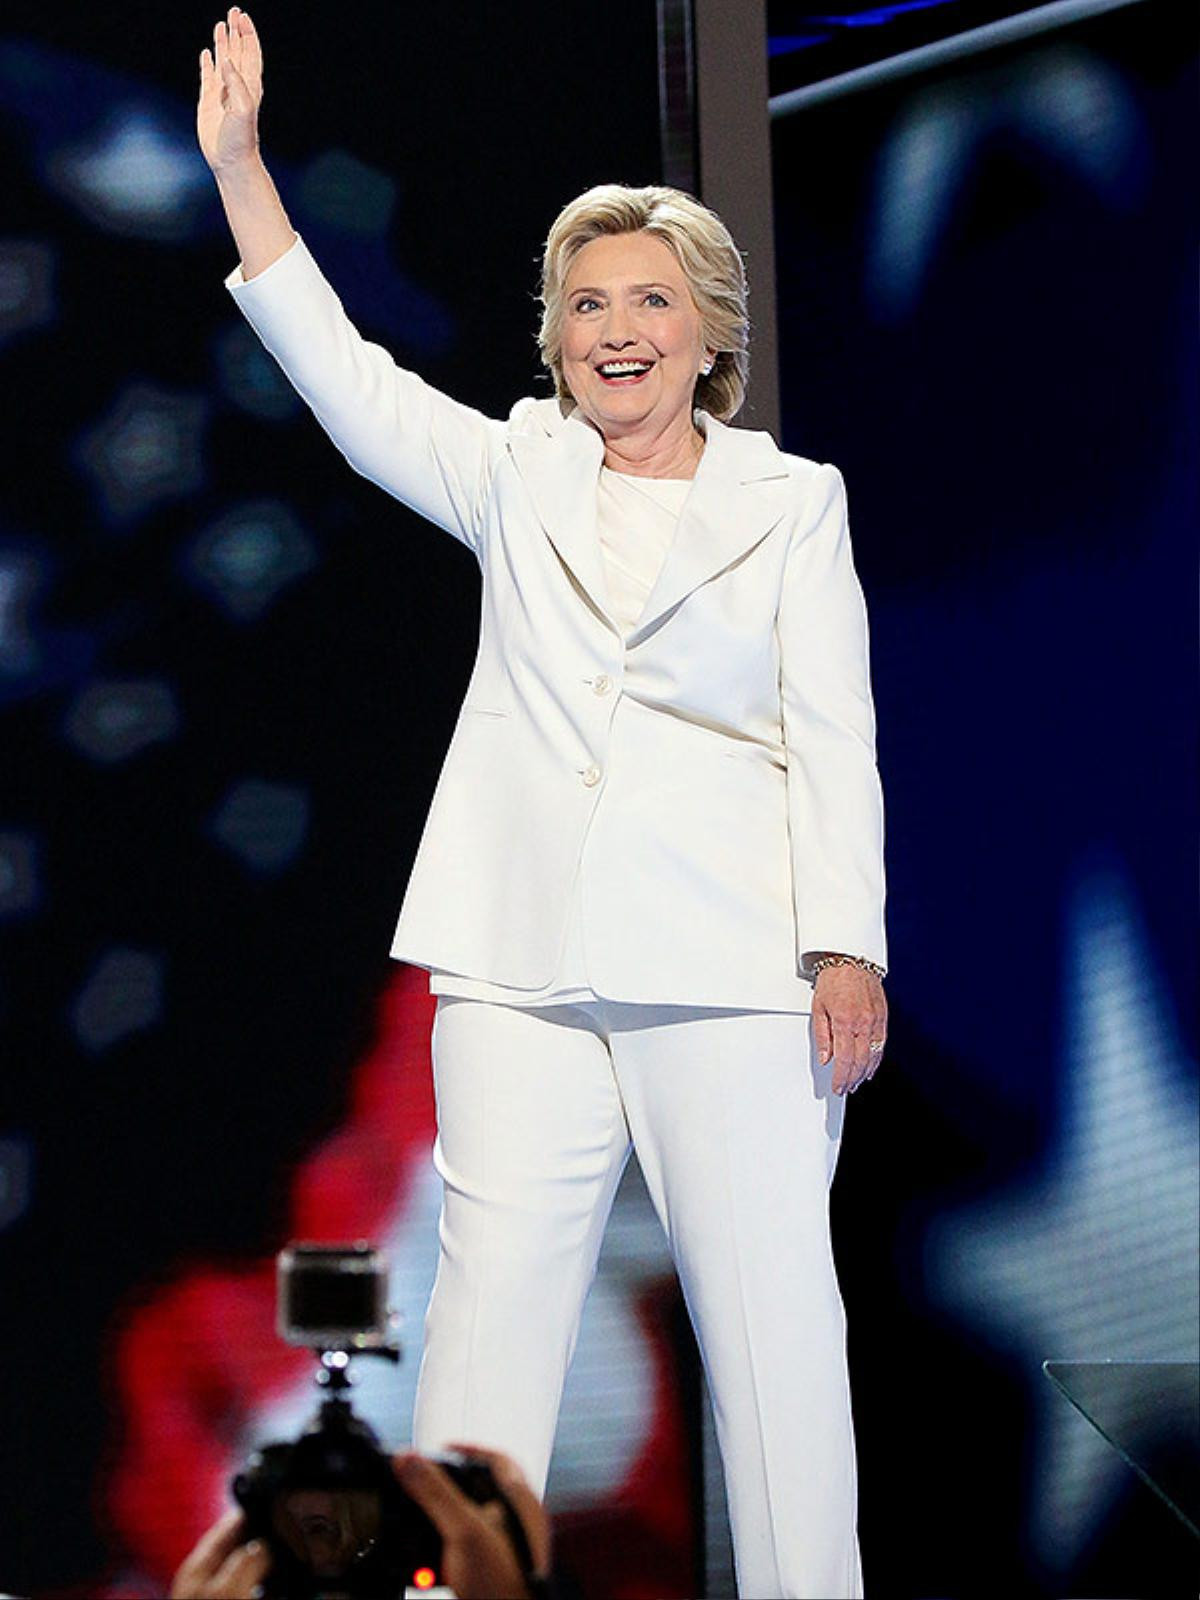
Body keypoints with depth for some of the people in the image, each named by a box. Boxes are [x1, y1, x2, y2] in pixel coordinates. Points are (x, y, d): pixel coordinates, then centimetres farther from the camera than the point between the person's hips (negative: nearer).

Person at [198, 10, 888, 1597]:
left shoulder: (792, 502, 11)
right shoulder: (517, 477, 17)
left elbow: (836, 740, 5)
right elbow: (344, 376, 11)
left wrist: (848, 949, -4)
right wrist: (238, 161, 6)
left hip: (733, 968, -2)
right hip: (524, 960, 2)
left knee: (772, 1299, -4)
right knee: (495, 1290, -4)